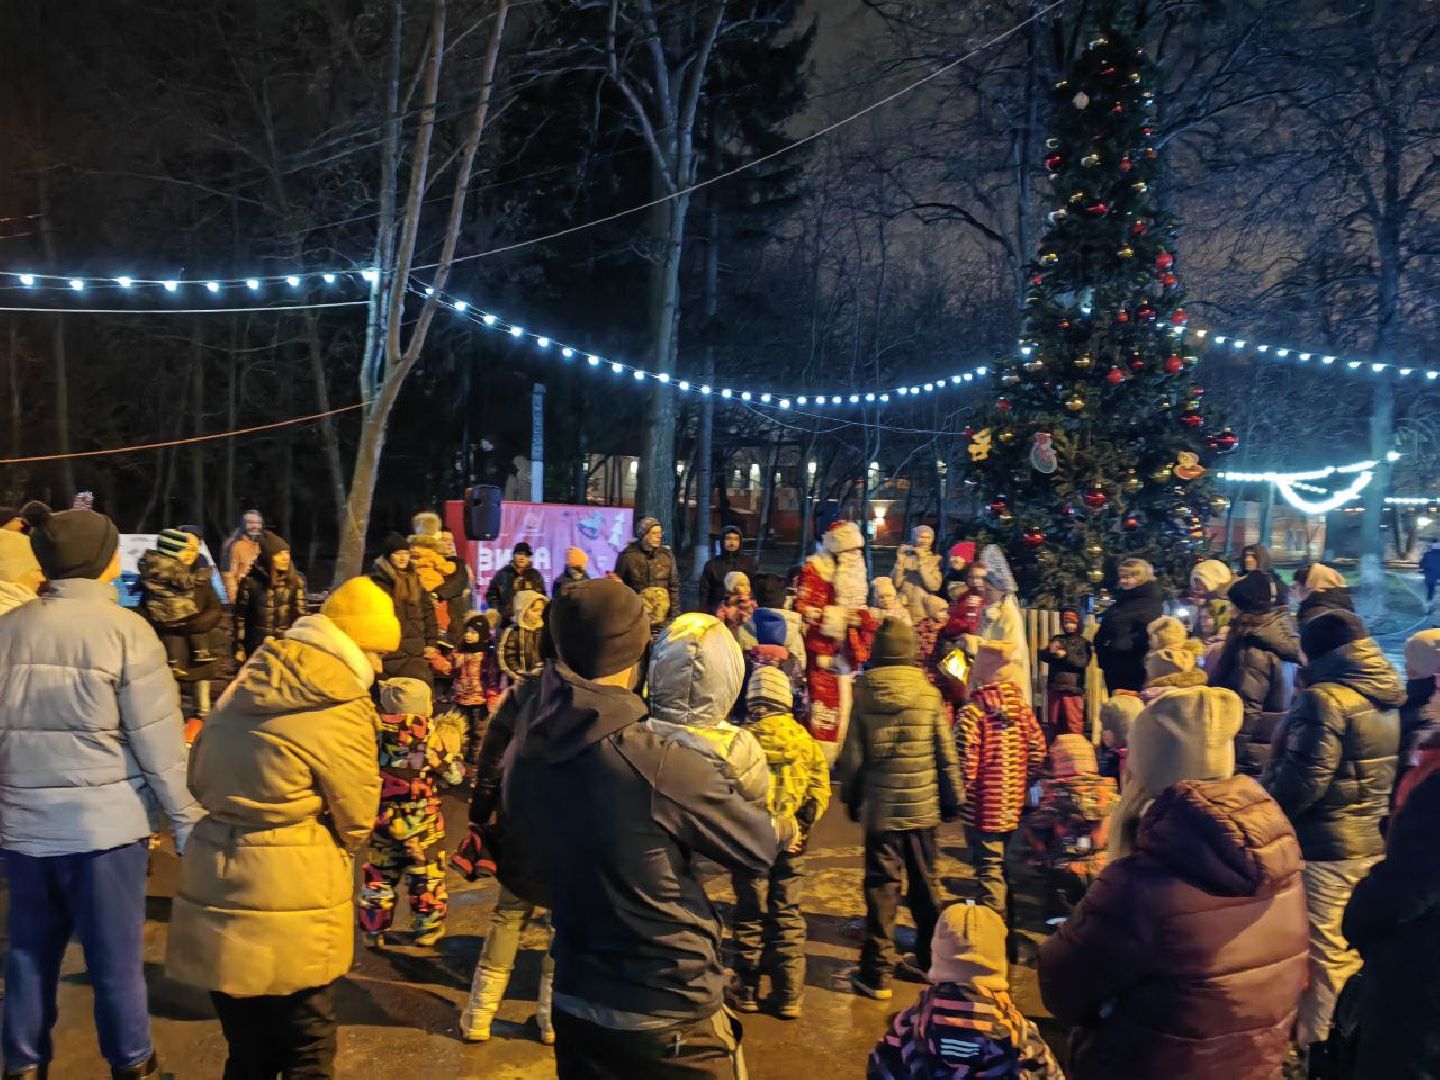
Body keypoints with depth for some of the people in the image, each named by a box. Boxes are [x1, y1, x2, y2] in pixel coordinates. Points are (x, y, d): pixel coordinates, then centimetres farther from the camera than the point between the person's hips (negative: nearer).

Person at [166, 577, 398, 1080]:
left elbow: (199, 778, 13)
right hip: (288, 911, -7)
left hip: (213, 894, 7)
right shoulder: (343, 709, -16)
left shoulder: (249, 681, 4)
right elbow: (357, 820, -6)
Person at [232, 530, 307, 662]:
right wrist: (239, 648, 0)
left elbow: (300, 615, 1)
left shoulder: (295, 581, -1)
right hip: (256, 646, -1)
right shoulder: (250, 581, -7)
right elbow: (239, 616, -1)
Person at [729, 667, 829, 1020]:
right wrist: (801, 826, 1)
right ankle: (789, 997, 17)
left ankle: (746, 993, 20)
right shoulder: (804, 739, -2)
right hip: (791, 844, 2)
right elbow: (820, 792, -2)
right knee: (787, 916, 12)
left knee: (749, 916, 12)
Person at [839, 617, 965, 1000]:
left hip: (881, 807, -1)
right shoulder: (929, 694, -4)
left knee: (882, 886, 4)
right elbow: (946, 754, 0)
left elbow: (852, 756, -2)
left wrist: (851, 798, 11)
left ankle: (877, 973, 7)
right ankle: (932, 960, 28)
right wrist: (953, 799, 12)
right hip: (922, 806, 2)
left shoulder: (864, 695, -6)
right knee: (925, 883, 16)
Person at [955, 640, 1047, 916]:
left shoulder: (972, 712, -17)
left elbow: (965, 762, -21)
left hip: (983, 808, -6)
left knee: (989, 868, 2)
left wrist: (959, 794, -5)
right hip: (1015, 807, 6)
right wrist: (1023, 784, 14)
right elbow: (1038, 752, 4)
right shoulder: (1022, 707, 1)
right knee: (1008, 865, 20)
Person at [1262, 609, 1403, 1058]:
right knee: (1358, 950, 18)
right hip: (1376, 839, 8)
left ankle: (1322, 1046, 15)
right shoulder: (1390, 695, 7)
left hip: (1327, 843, -8)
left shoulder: (1325, 698, -19)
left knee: (1326, 955, 4)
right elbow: (1390, 769, 16)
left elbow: (1304, 779, -23)